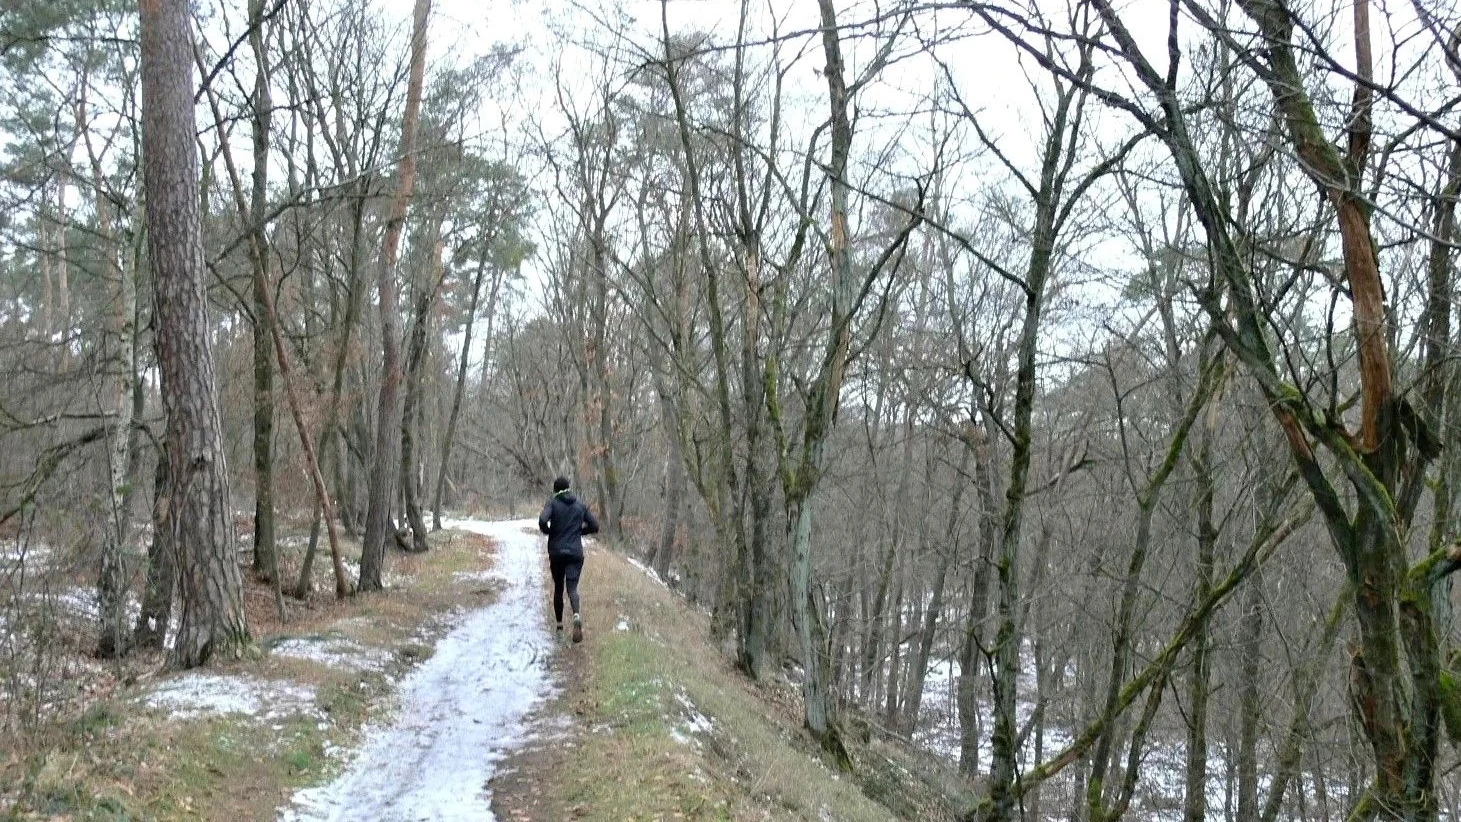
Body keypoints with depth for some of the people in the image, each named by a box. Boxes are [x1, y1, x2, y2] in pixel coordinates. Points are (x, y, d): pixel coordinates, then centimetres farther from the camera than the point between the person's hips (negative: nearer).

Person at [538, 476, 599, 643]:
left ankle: (559, 625, 22)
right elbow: (594, 526, 6)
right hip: (576, 552, 1)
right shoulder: (580, 505, 8)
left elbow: (542, 520, -19)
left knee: (558, 587, 15)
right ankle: (577, 615, -37)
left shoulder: (552, 502, -1)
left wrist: (548, 531, 1)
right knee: (572, 587, -7)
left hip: (556, 552, -1)